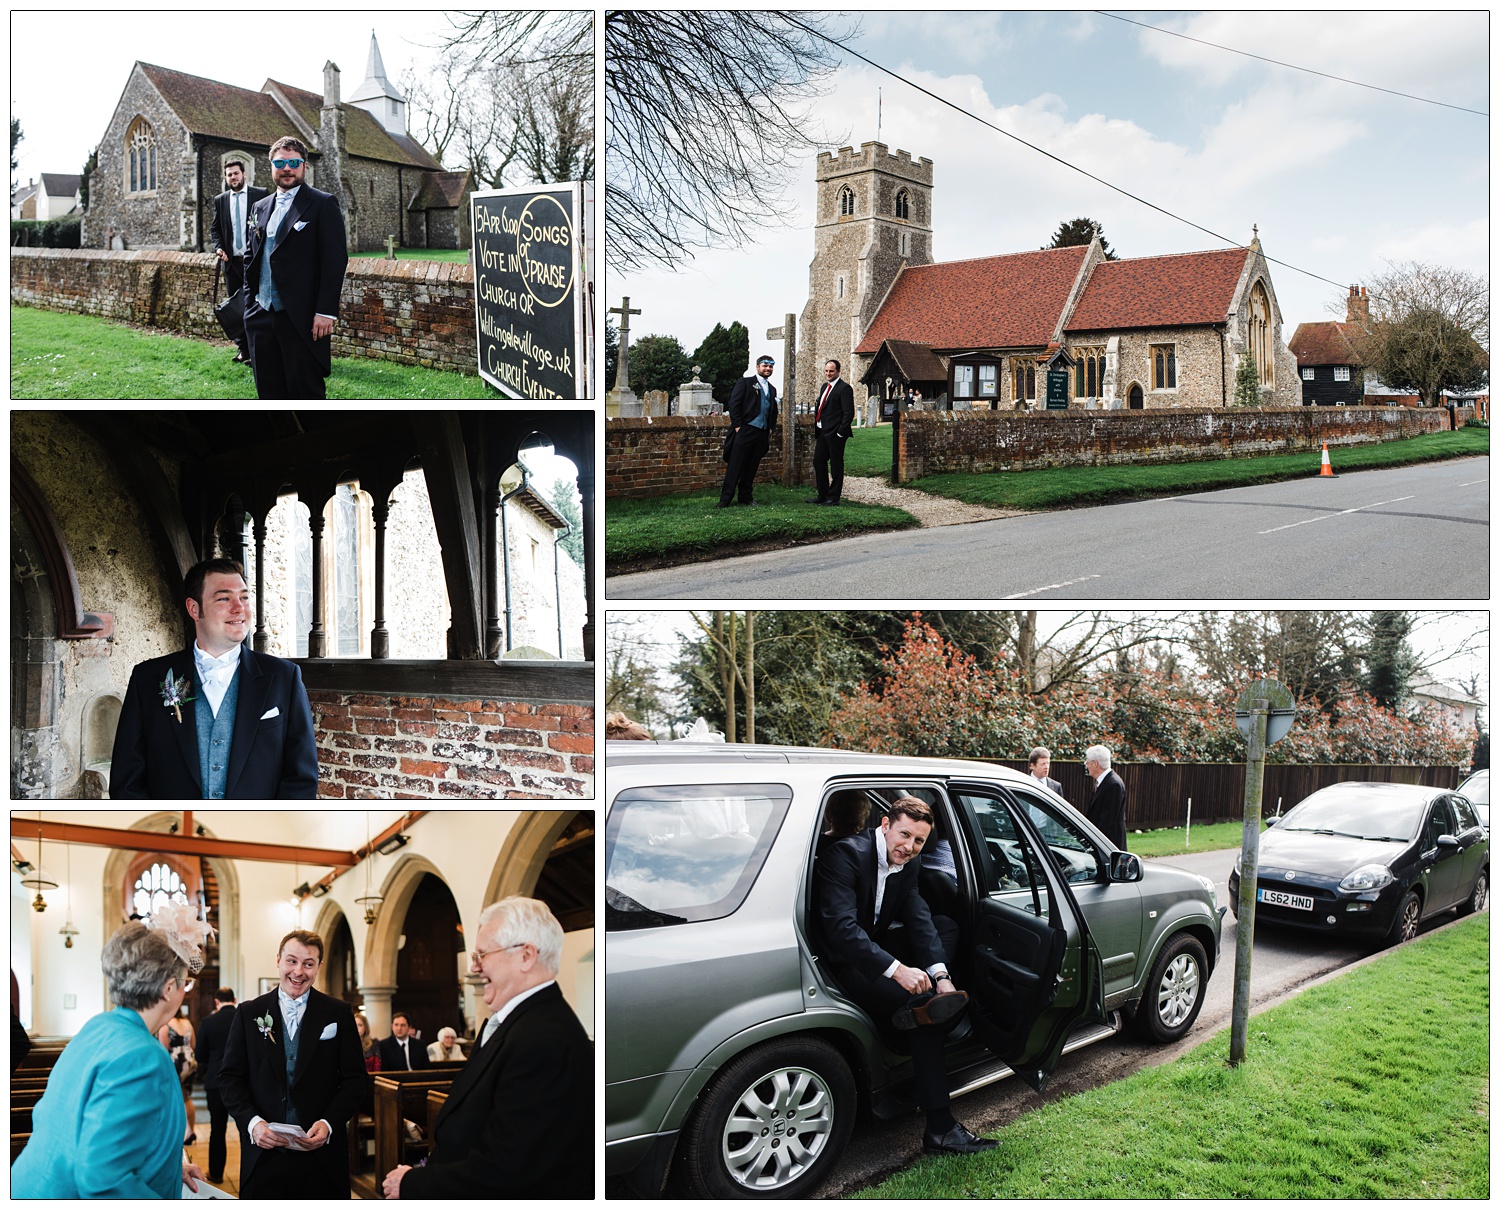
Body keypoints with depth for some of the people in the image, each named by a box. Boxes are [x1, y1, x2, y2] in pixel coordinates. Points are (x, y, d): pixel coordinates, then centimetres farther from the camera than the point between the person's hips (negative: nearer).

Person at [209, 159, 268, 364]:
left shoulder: (261, 195, 0)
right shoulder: (220, 200, 11)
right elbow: (215, 228, 14)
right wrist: (218, 247, -4)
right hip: (231, 261, 4)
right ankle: (242, 348, 15)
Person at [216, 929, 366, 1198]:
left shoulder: (338, 1014, 3)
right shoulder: (249, 1013, 5)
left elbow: (355, 1078, 2)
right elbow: (230, 1076, 4)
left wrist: (329, 1123, -12)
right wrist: (252, 1122, -11)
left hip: (321, 1154, 0)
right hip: (263, 1153, 0)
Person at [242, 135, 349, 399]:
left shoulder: (323, 204, -3)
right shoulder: (260, 208, 17)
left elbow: (336, 260, -10)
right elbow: (250, 258, 22)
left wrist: (326, 311, -17)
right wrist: (249, 303, 12)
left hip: (301, 319, -6)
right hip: (261, 316, 6)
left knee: (306, 392, -5)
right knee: (269, 392, 9)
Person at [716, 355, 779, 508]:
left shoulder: (772, 388, 18)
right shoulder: (745, 382, 0)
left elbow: (773, 410, 25)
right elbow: (734, 404, -6)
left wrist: (771, 428, 12)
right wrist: (737, 425, -11)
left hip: (762, 432, 6)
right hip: (745, 430, -6)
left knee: (751, 467, 9)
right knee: (735, 465, -6)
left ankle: (746, 496, 17)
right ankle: (725, 498, -4)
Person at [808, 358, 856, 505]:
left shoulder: (844, 388, -11)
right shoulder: (825, 386, 16)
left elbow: (849, 413, -15)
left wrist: (840, 432, -18)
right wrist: (816, 427, 12)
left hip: (835, 434, -9)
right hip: (822, 432, 9)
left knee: (836, 464, 0)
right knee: (818, 462, 11)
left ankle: (833, 497, 7)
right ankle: (822, 495, 20)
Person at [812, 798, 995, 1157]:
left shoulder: (909, 864, 2)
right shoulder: (846, 854, -23)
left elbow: (919, 921, -6)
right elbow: (841, 927, -33)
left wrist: (940, 975, -23)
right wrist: (896, 969, -40)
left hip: (875, 945, 9)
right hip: (842, 962, -9)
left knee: (949, 928, 3)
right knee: (923, 1008, -25)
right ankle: (940, 1130, -23)